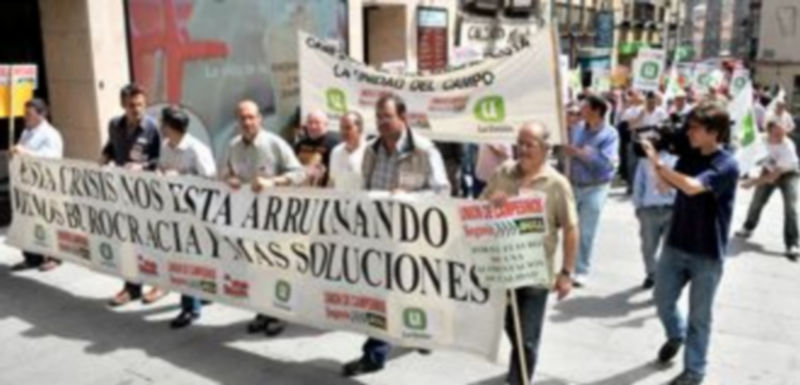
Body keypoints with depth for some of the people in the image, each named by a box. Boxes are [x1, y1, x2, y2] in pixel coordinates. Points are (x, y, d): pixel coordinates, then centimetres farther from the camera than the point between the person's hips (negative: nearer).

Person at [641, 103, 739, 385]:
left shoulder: (727, 165, -19)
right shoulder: (690, 155, 3)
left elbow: (692, 187, -33)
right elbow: (668, 184, 10)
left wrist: (658, 163, -26)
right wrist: (655, 160, -7)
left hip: (707, 254, -6)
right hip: (675, 245, 6)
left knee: (699, 317, 7)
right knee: (663, 299, 17)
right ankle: (676, 335, 47)